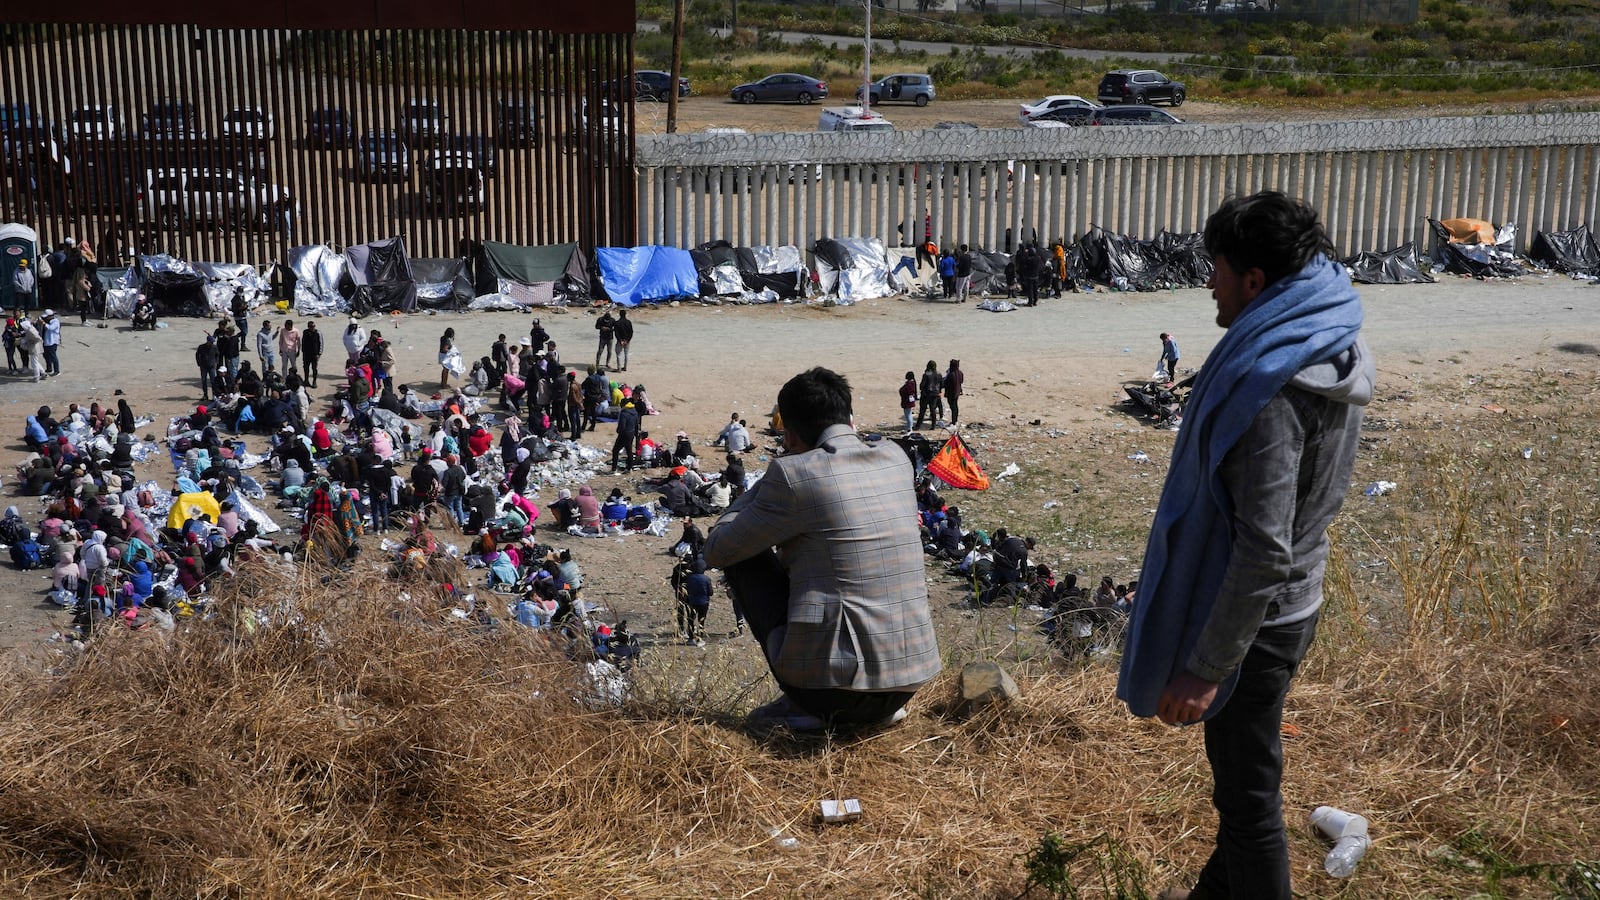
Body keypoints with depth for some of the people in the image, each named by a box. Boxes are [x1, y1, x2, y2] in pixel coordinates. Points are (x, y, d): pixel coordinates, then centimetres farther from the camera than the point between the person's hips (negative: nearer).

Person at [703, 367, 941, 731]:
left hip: (830, 684, -6)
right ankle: (880, 706, 16)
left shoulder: (792, 473, -11)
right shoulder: (896, 459, 7)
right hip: (910, 682, 6)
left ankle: (804, 706, 7)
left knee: (745, 559, 12)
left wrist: (761, 486, 13)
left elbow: (716, 552, 2)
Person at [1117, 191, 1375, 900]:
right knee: (1238, 767, 26)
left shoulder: (1270, 386, -28)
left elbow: (1264, 549, -30)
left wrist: (1205, 669, -25)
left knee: (1248, 789, 6)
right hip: (1293, 600, 10)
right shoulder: (1335, 355, 3)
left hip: (1254, 620, -10)